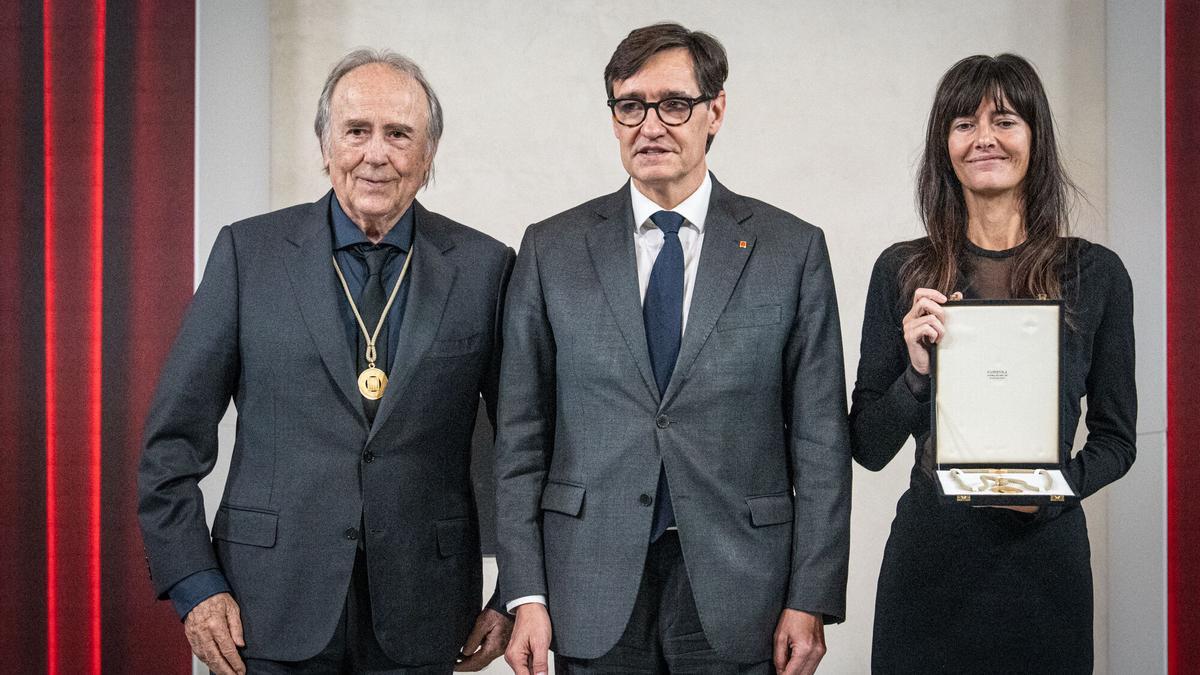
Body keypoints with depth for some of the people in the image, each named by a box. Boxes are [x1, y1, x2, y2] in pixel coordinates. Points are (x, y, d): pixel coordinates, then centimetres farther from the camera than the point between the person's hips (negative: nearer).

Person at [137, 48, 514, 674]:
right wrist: (194, 585, -5)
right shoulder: (249, 252, 0)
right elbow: (175, 437, 1)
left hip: (418, 621, 1)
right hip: (273, 611, 0)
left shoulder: (483, 266, 1)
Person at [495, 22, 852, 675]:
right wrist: (526, 596, -3)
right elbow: (521, 435, 3)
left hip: (736, 592, 0)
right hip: (593, 593, 1)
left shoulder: (792, 248, 2)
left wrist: (810, 600, -4)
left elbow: (819, 437, 0)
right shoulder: (551, 250, 4)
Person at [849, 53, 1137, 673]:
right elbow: (868, 449, 1)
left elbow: (1115, 438, 6)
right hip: (928, 552, 0)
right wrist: (918, 370, -16)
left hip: (1044, 555, 0)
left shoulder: (1095, 273, 0)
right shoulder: (902, 271, 0)